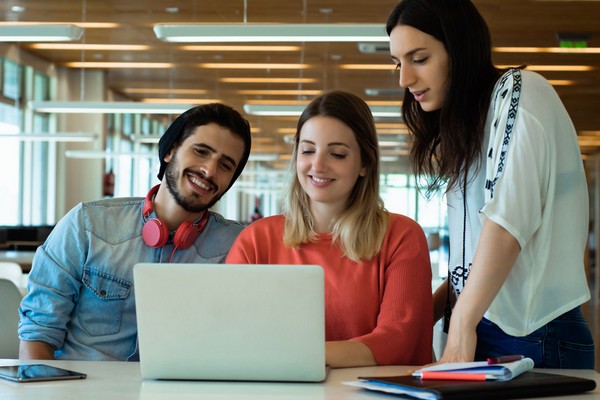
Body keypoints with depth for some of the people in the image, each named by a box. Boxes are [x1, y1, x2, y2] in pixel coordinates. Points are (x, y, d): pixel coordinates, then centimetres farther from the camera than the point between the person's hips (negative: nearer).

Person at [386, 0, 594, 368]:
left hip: (531, 336, -7)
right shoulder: (465, 125, 17)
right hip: (477, 331, 7)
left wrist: (461, 324, -18)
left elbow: (508, 218, -18)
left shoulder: (518, 92, -7)